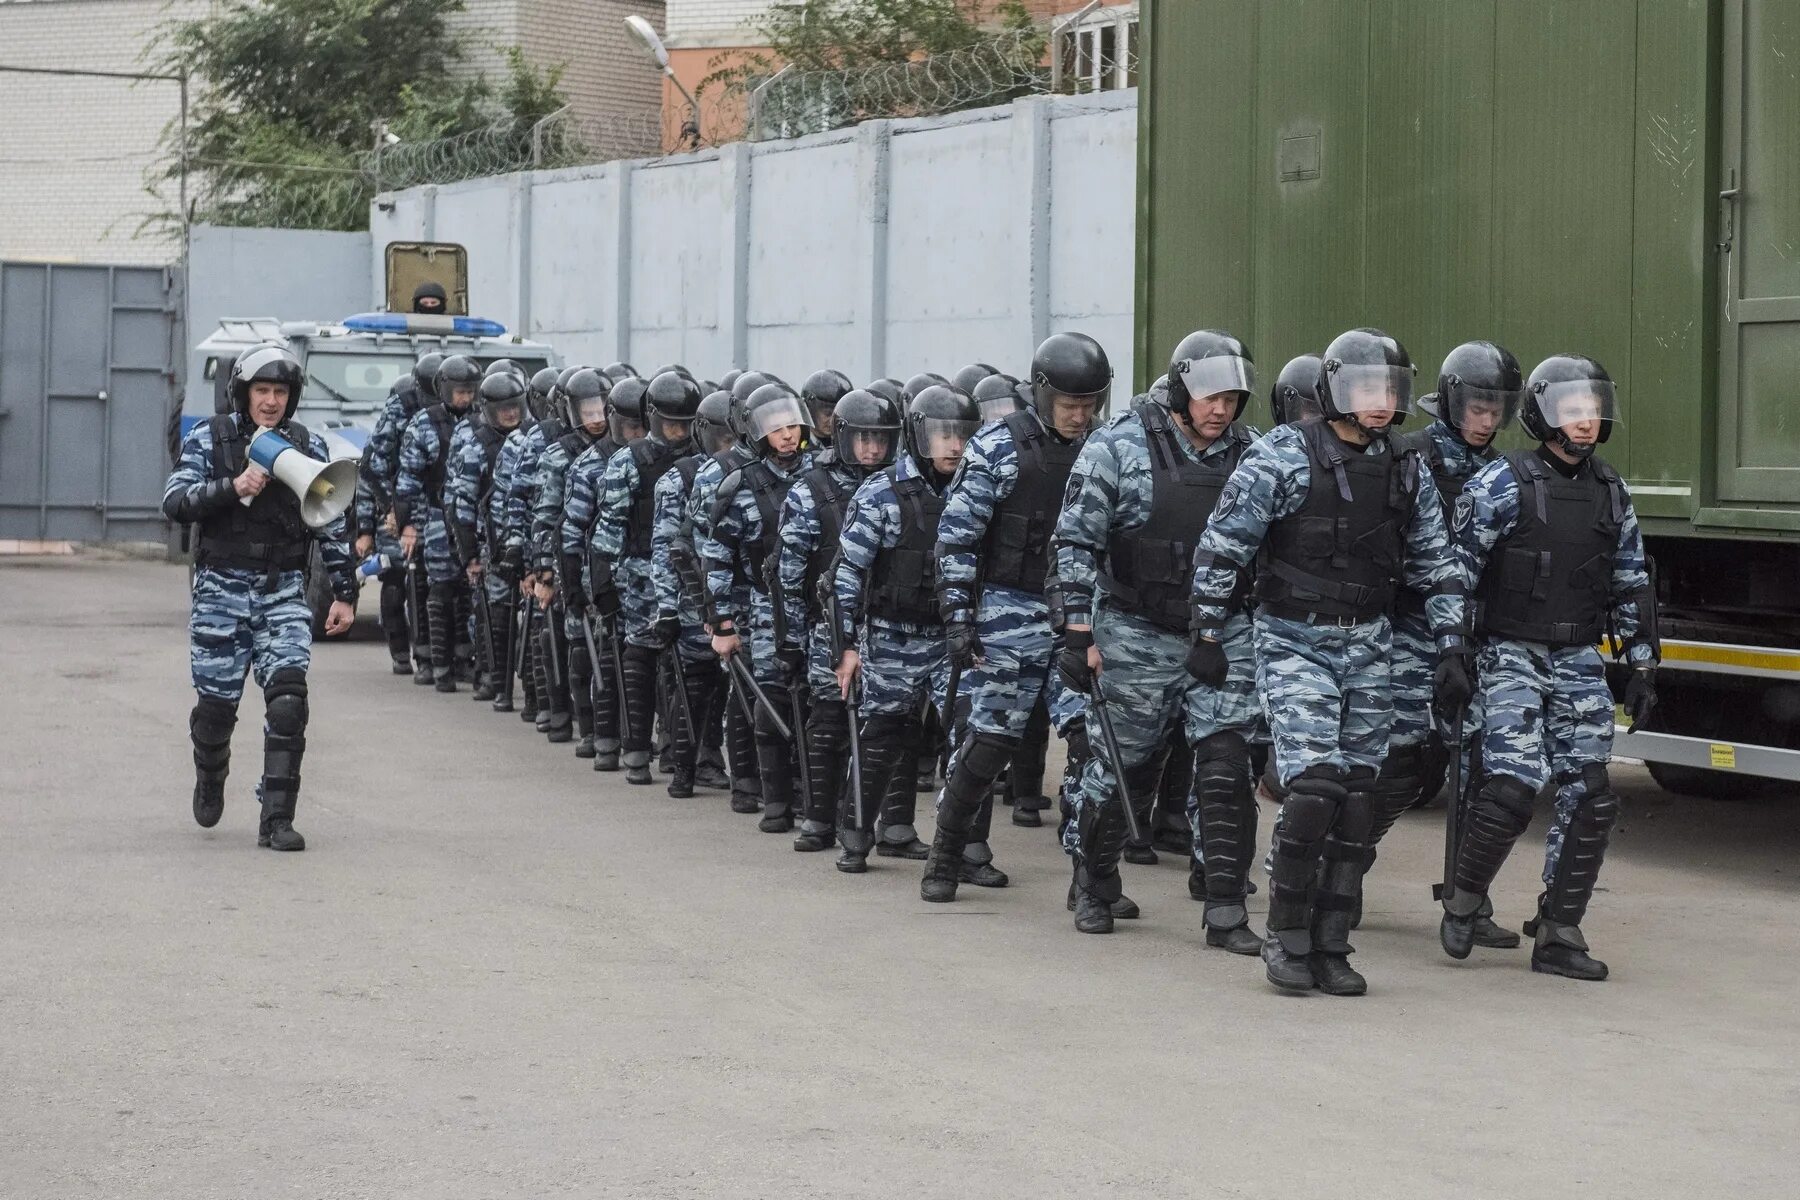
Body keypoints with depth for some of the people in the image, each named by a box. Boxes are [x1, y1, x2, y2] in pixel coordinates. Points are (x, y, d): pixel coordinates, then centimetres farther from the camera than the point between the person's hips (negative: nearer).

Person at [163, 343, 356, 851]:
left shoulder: (308, 446, 6)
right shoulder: (209, 439, 1)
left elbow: (331, 524, 10)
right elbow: (174, 501, -10)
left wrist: (344, 592, 8)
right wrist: (234, 486, -22)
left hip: (283, 590, 1)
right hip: (220, 588, -1)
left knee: (288, 698, -15)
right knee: (217, 704, 5)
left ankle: (276, 819, -13)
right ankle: (210, 781, 38)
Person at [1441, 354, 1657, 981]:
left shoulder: (1610, 491, 9)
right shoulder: (1504, 482, -8)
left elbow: (1632, 583, 17)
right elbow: (1456, 568, -8)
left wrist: (1643, 665, 14)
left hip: (1578, 663, 6)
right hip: (1510, 657, -6)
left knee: (1590, 798, -1)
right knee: (1511, 786, -17)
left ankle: (1558, 933, 8)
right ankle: (1464, 898, 7)